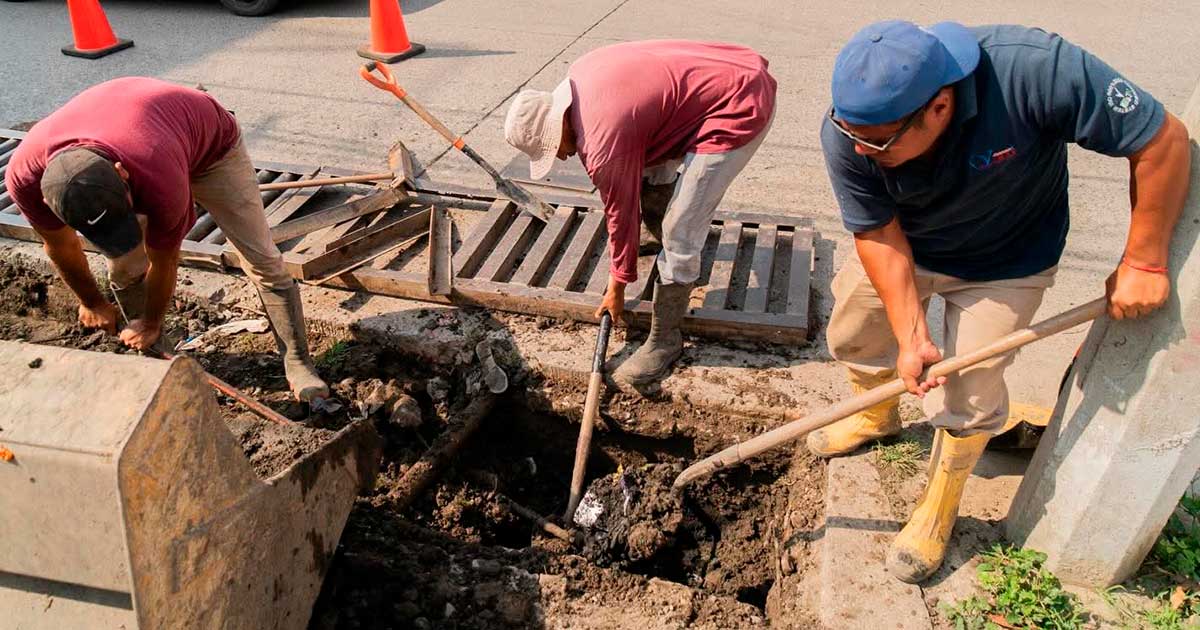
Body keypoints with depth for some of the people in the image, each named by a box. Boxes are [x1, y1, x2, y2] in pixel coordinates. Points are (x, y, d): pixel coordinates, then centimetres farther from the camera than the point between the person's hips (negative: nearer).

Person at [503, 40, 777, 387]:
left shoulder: (603, 146, -22)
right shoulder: (578, 75, 2)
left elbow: (621, 215, -9)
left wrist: (616, 289, 7)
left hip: (740, 110, -10)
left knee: (678, 235, -8)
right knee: (650, 178, 24)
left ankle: (665, 340, 6)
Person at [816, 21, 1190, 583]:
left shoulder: (1033, 69, -40)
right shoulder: (847, 133, -31)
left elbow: (1163, 140, -27)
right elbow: (879, 236, -21)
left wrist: (1144, 262, -21)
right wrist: (911, 336, -27)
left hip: (1004, 263, -3)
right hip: (903, 245, 3)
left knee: (968, 394, -2)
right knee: (853, 334, 15)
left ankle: (938, 512, 25)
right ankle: (876, 418, 50)